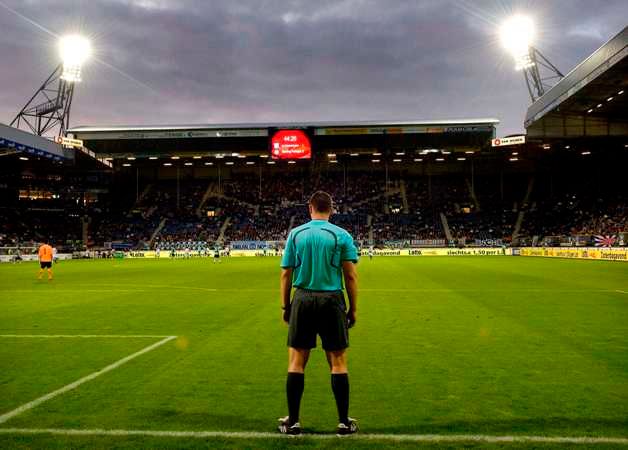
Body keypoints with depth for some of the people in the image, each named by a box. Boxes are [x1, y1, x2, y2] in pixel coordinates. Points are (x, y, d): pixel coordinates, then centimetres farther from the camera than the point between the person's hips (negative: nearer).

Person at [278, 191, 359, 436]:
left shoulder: (295, 234, 5)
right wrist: (353, 308, 5)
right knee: (338, 362, 7)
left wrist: (285, 307, 11)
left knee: (296, 362, 8)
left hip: (302, 300, 1)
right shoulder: (341, 235, 1)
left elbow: (286, 273, 3)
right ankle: (344, 422, 14)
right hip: (332, 301, -1)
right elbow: (351, 276, -2)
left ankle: (292, 421, 15)